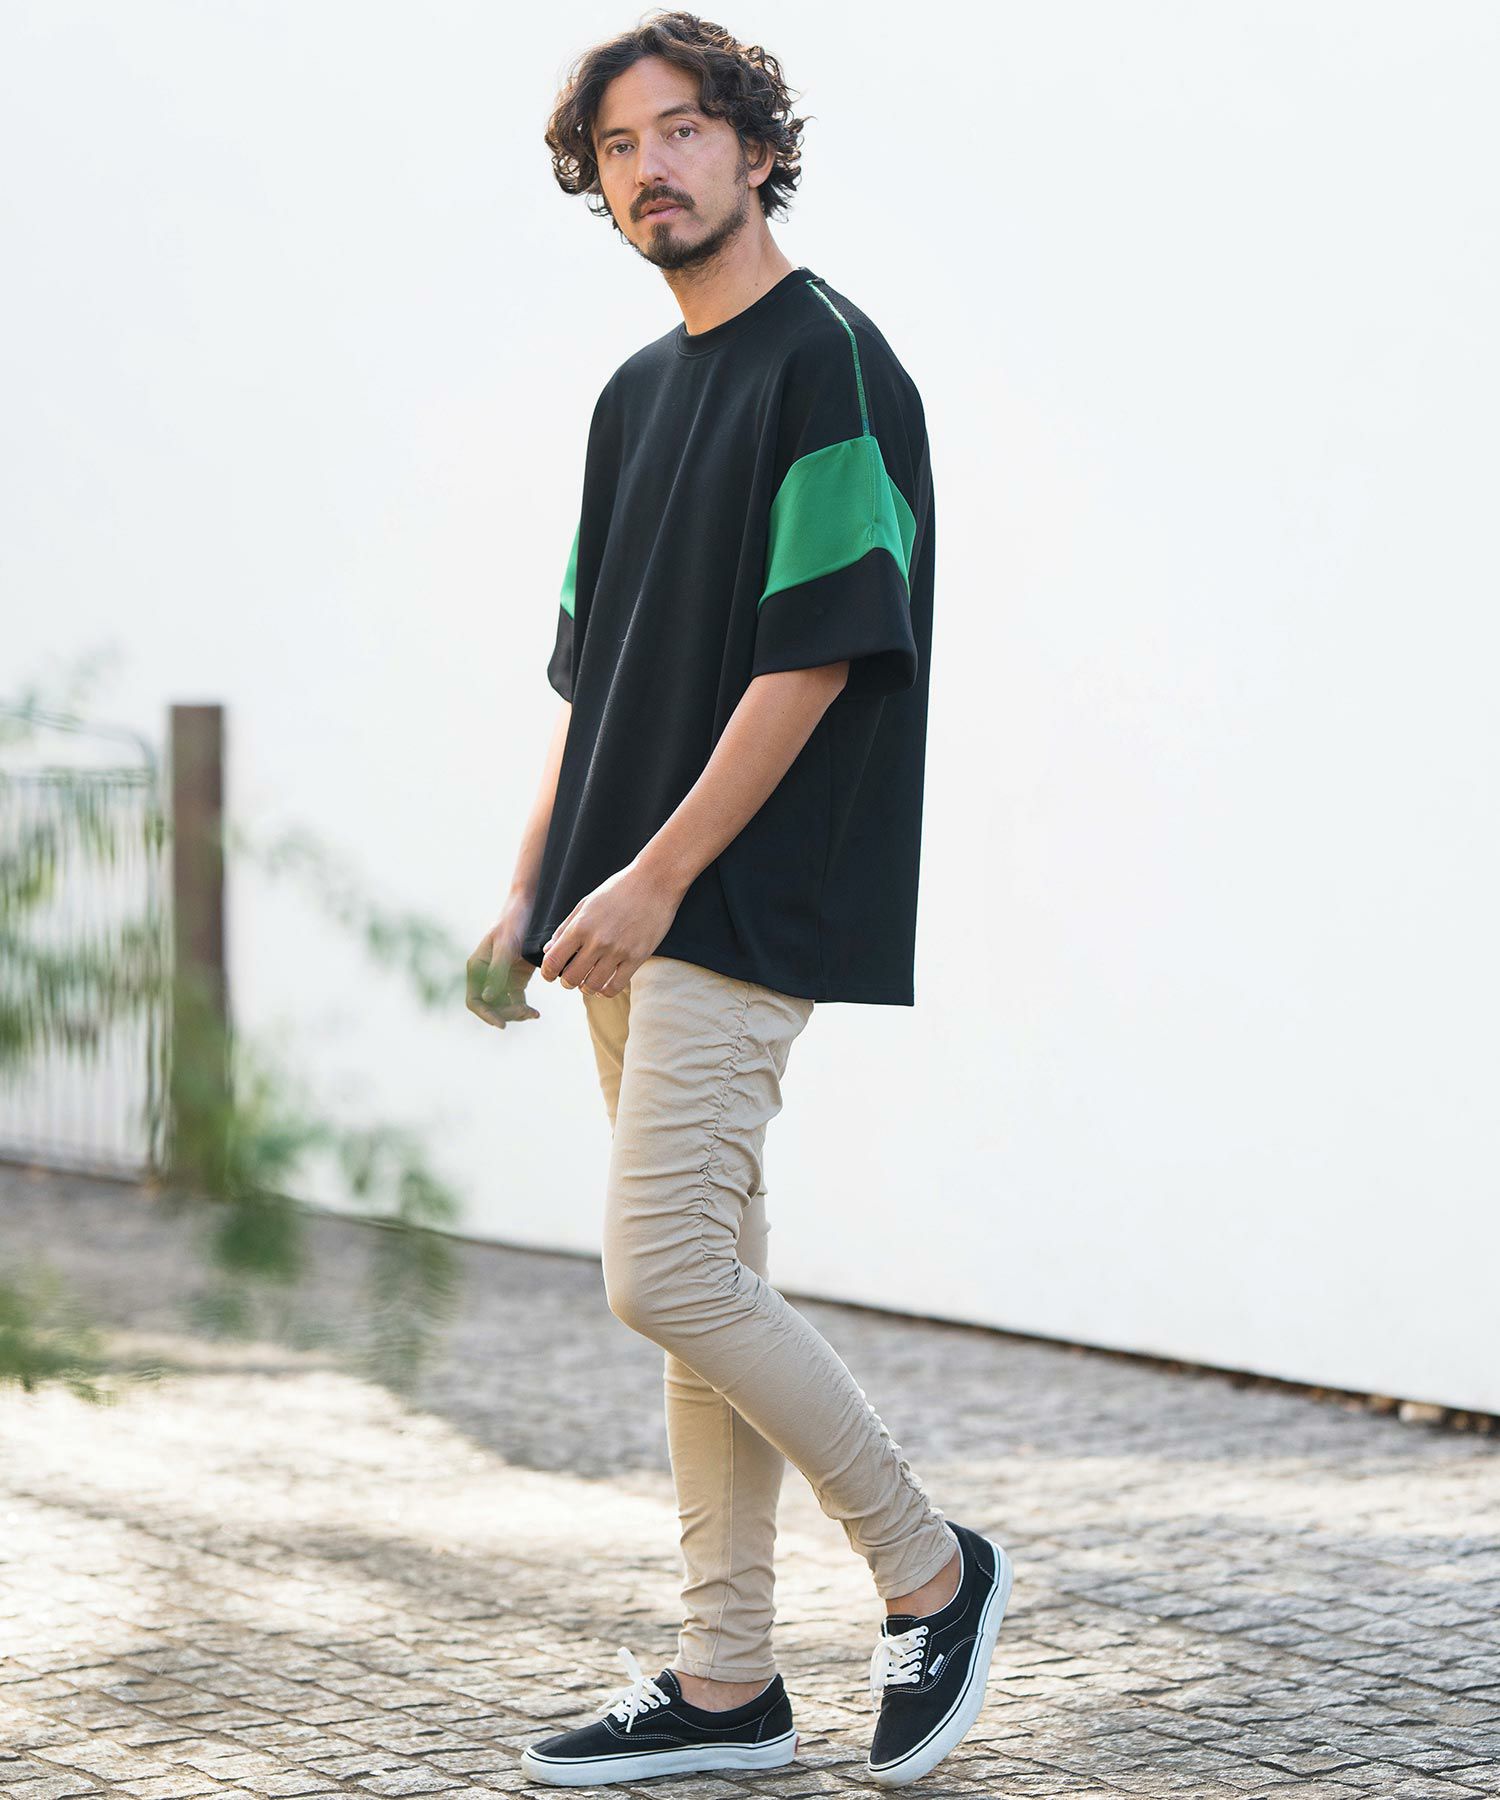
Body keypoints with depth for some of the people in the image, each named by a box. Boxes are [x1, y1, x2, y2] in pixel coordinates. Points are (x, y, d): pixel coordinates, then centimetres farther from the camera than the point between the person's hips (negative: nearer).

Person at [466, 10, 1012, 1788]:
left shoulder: (830, 360, -8)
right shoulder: (636, 392, 17)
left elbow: (816, 655, -15)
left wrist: (657, 876, -17)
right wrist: (533, 892, 12)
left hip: (747, 905, -8)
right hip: (632, 914, 8)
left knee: (667, 1276, -13)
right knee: (702, 1284, 9)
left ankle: (930, 1567, 4)